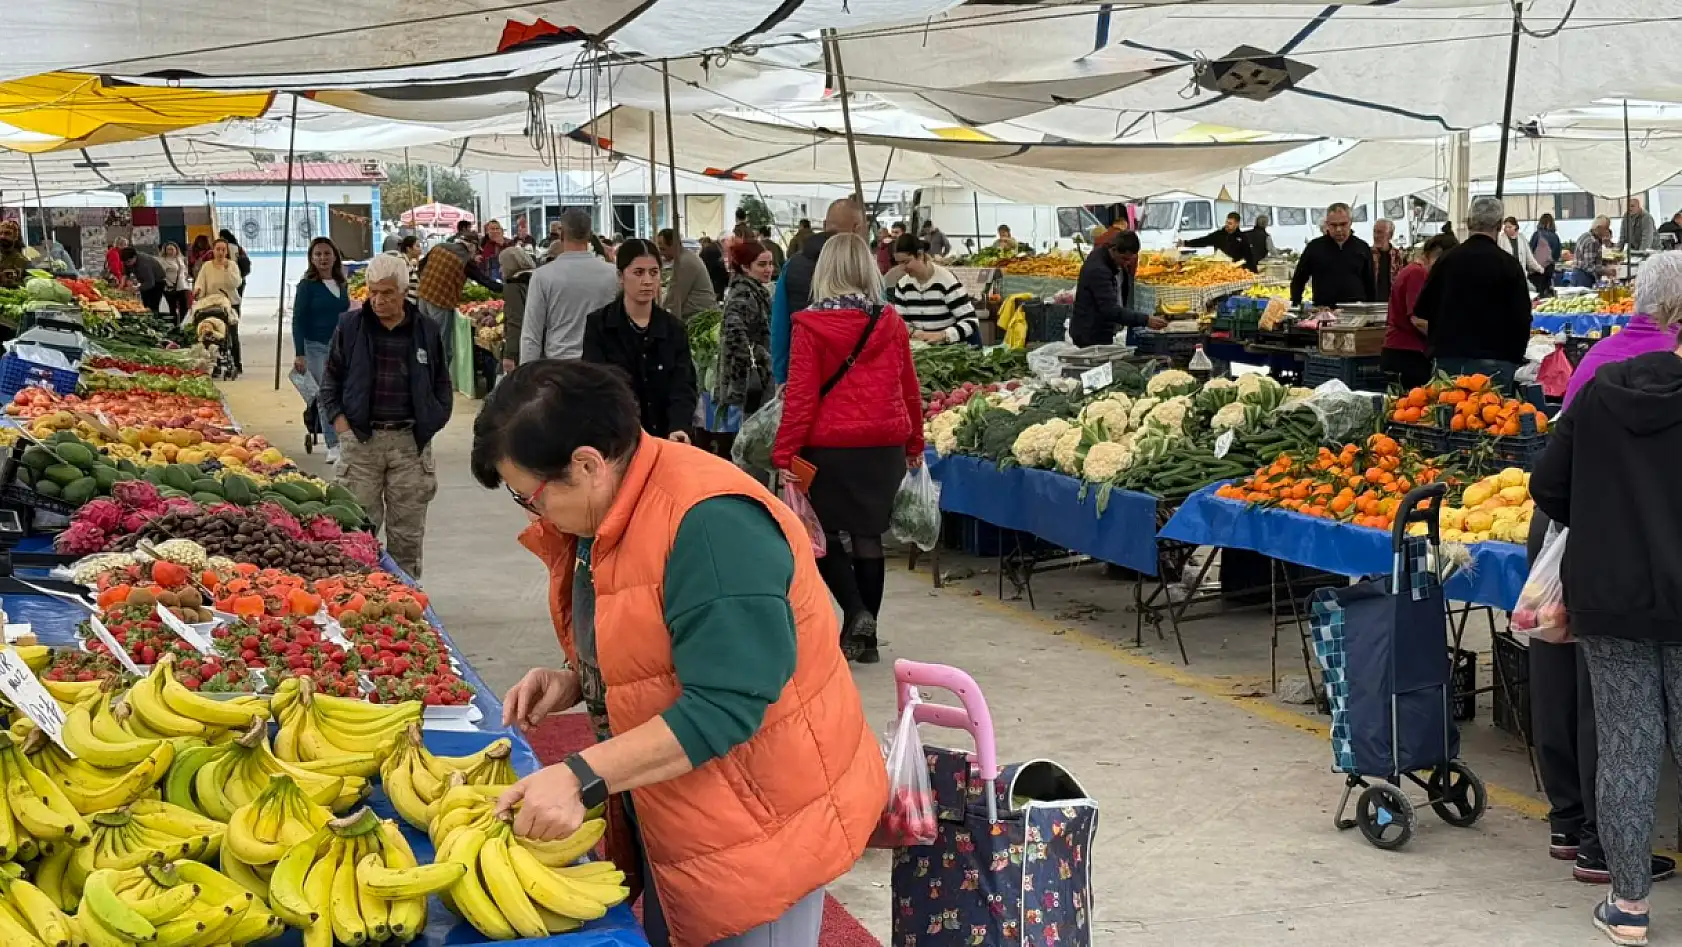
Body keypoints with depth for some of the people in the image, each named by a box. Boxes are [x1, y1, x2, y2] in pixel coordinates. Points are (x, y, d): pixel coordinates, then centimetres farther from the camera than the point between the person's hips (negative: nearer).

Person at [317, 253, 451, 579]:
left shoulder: (427, 331, 7)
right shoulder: (350, 326, 5)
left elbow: (442, 384, 14)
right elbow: (330, 380, 11)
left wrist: (431, 423, 3)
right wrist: (340, 420, -2)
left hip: (410, 439, 1)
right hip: (360, 439, -1)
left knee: (407, 529, 5)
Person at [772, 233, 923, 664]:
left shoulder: (810, 325, -8)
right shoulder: (891, 323, 2)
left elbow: (800, 395, -11)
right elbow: (908, 390, 9)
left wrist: (785, 452, -7)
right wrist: (914, 444, 20)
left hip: (829, 446, -3)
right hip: (883, 446, 3)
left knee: (823, 534, 11)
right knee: (868, 536, 11)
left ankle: (856, 614, -7)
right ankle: (866, 636, 15)